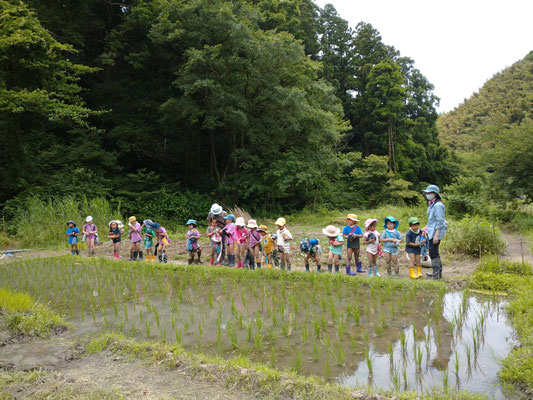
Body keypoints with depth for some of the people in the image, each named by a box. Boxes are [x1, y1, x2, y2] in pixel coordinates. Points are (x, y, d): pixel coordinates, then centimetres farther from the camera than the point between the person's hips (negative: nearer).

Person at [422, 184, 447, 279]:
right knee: (434, 252, 17)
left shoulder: (438, 205, -17)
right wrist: (426, 228, 23)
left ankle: (437, 275, -3)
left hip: (436, 232, -11)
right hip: (431, 232, 11)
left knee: (433, 253, -8)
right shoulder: (431, 204, 14)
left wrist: (436, 236, -23)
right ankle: (438, 272, 29)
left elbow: (440, 222, -20)